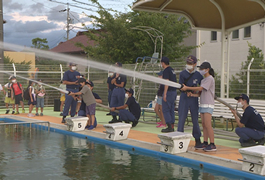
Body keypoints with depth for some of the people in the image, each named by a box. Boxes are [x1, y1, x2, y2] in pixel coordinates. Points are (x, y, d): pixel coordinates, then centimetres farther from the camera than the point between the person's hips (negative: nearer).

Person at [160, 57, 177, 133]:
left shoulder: (166, 70, -12)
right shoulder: (172, 70, 15)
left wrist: (165, 94, -22)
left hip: (169, 91, -9)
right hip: (174, 91, 9)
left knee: (165, 109, -4)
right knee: (172, 110, 12)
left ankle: (169, 127, -7)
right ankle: (172, 126, 14)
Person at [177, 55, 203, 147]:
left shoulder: (198, 75, 3)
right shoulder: (182, 74, 0)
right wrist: (189, 90, -20)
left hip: (194, 99, 1)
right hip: (184, 98, -1)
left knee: (195, 120, 6)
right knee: (181, 119, -3)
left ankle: (197, 139, 19)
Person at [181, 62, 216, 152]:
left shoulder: (210, 79, -9)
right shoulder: (203, 80, 18)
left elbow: (200, 88, -15)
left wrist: (187, 88, -12)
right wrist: (192, 94, -2)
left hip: (208, 105, -9)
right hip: (202, 104, 9)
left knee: (208, 125, -12)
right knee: (203, 125, 8)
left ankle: (212, 144, -10)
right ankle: (205, 143, 12)